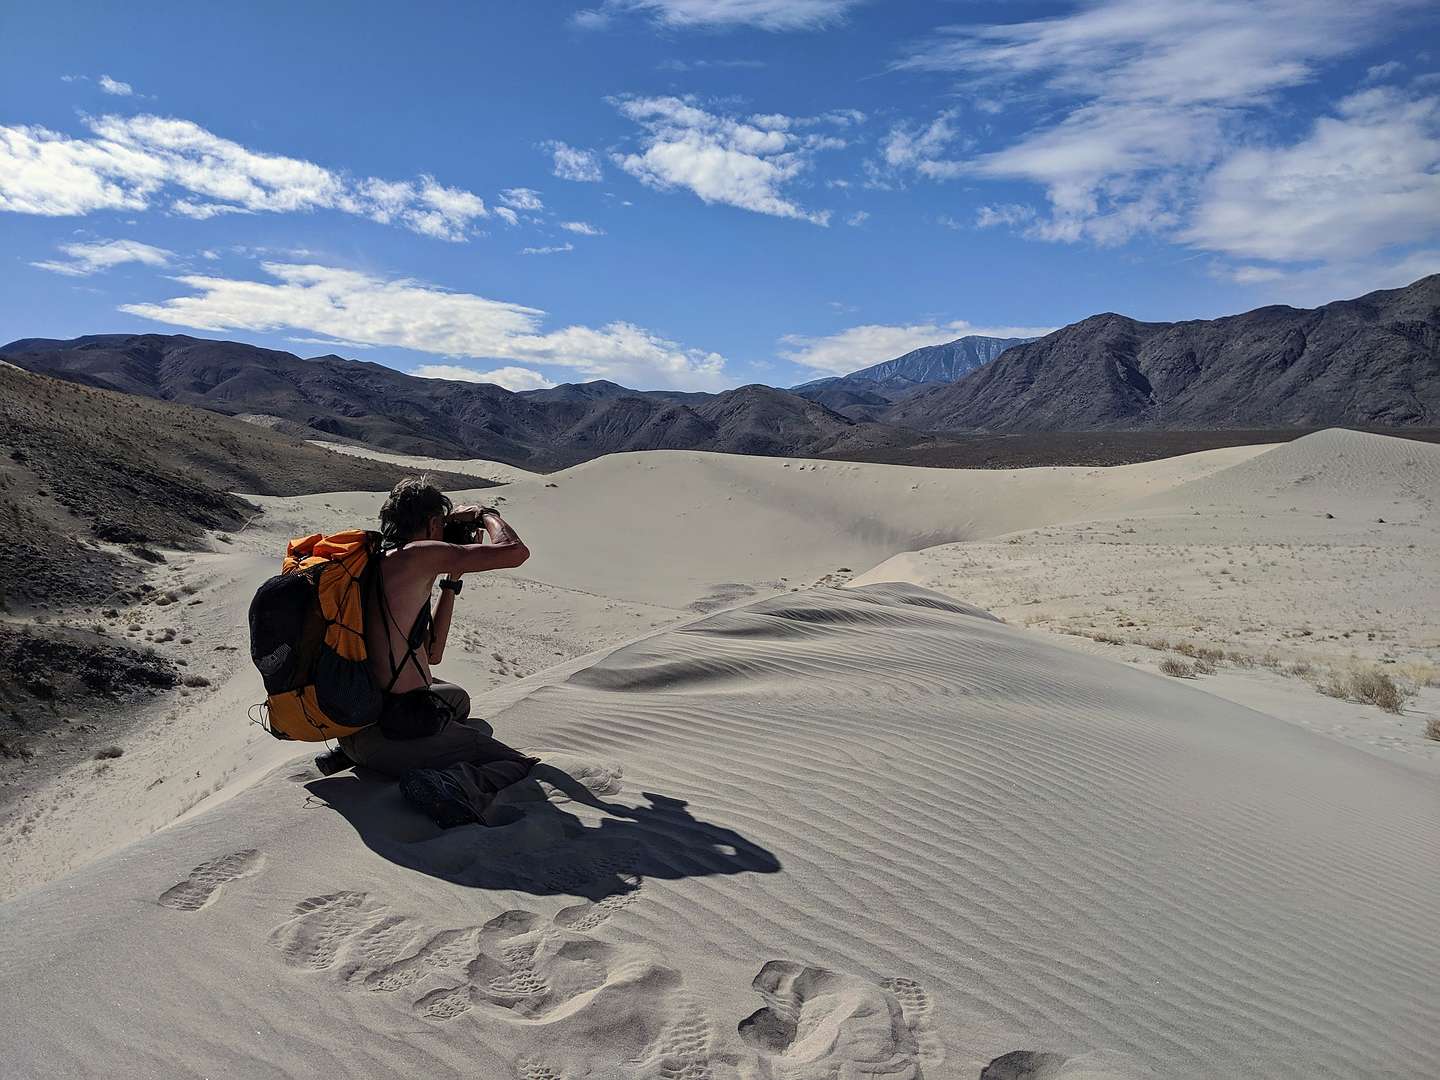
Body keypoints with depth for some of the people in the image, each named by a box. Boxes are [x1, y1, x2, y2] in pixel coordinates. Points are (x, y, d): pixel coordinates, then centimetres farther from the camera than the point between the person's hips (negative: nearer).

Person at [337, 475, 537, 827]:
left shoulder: (370, 565, 15)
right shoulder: (415, 555, -12)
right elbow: (515, 552, -16)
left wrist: (451, 582, 19)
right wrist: (485, 514, 4)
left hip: (353, 731, 9)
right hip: (396, 739, -8)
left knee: (457, 697, 37)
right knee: (524, 767, 3)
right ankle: (454, 786, -24)